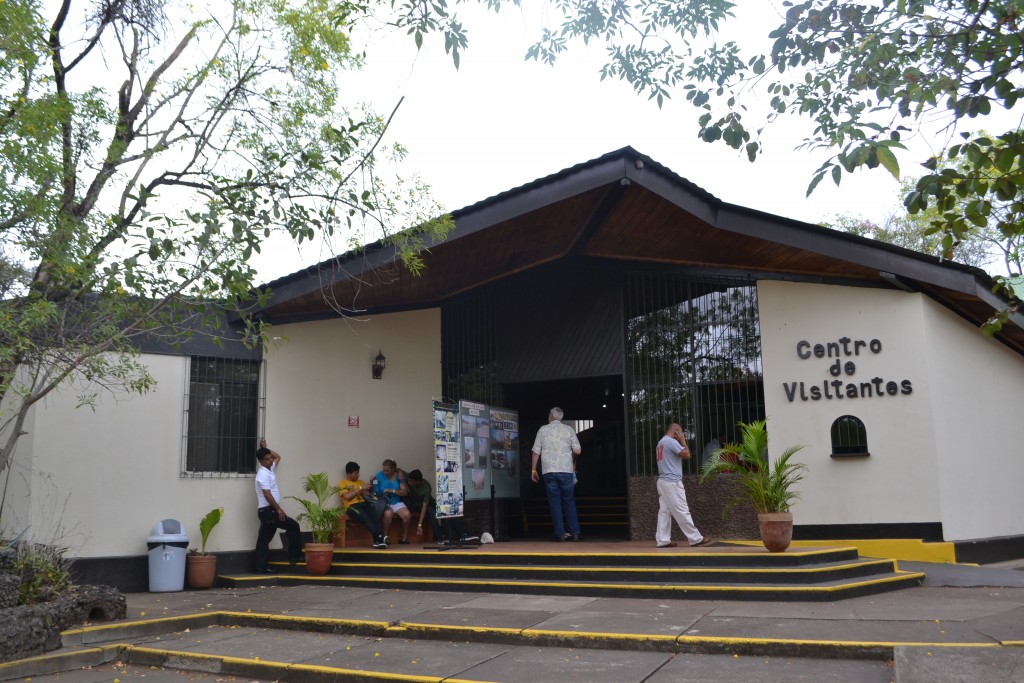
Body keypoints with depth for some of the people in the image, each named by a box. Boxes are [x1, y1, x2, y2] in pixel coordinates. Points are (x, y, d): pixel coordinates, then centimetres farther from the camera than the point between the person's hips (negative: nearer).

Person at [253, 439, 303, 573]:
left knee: (264, 539, 7)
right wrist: (278, 509, -19)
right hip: (268, 510, -10)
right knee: (293, 526, -6)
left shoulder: (270, 469, 14)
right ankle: (294, 556, -2)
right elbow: (267, 494, -21)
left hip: (267, 511, 10)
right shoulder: (263, 474, -15)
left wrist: (265, 448, 21)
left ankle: (262, 567, 8)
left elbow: (278, 457, 31)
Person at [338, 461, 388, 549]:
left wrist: (369, 487, 4)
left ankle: (378, 541, -42)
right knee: (365, 518, -36)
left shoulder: (360, 481, 28)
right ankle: (380, 538, -41)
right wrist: (361, 488, -6)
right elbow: (347, 496, -6)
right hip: (352, 506, -4)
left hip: (364, 503, 5)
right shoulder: (342, 483, 11)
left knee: (376, 516, -30)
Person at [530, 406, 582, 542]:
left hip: (549, 471, -1)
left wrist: (533, 470, 11)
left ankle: (560, 533, -2)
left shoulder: (543, 430, 4)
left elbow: (536, 452, 3)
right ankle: (574, 532, 4)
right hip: (566, 470, 1)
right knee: (569, 501, 8)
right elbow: (577, 451, 1)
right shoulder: (568, 429, 4)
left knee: (554, 501, 2)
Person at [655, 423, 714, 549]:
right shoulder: (671, 441, -12)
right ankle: (696, 539, -2)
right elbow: (687, 455, -12)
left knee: (664, 511, 6)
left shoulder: (661, 442, 18)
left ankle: (663, 540, 3)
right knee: (681, 511, -6)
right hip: (672, 482, -10)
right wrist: (683, 440, -2)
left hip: (663, 481, 10)